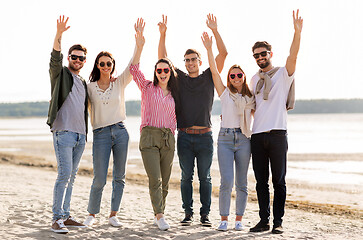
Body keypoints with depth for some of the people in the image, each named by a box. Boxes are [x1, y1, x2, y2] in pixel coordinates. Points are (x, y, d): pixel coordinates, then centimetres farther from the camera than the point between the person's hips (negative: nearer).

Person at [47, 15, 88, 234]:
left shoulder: (83, 83, 21)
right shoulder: (60, 74, 3)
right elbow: (56, 57, -16)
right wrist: (59, 34, -31)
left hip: (80, 134, 7)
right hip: (63, 132, -6)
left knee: (71, 177, 8)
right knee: (64, 174, -14)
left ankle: (66, 216, 13)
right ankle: (57, 219, -11)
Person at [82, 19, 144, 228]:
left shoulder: (120, 83, 6)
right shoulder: (90, 87, 5)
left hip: (120, 132, 2)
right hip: (100, 134, -2)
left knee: (119, 177, 5)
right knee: (99, 180, -4)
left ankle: (113, 215, 15)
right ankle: (92, 215, 13)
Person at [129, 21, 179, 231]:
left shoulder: (174, 94, 15)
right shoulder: (148, 88, 4)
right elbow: (134, 69, -7)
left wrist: (172, 134, 13)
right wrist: (140, 46, -13)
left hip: (168, 139, 4)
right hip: (149, 136, -4)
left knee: (165, 182, 6)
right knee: (155, 179, -12)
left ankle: (158, 215, 18)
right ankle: (160, 216, -11)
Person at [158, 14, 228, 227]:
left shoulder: (209, 77, 8)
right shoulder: (180, 78, 11)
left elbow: (223, 54, -1)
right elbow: (163, 58, 7)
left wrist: (215, 31, -9)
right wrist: (163, 34, -4)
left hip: (205, 136, -1)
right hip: (184, 136, 1)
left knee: (205, 177, 4)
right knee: (186, 176, 4)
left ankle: (205, 214, 10)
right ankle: (188, 213, 11)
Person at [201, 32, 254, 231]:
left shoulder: (251, 97, 11)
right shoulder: (225, 93, 7)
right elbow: (214, 71, -2)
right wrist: (209, 49, -7)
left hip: (243, 139, 2)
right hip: (225, 138, -2)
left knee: (241, 183, 3)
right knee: (226, 181, -10)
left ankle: (239, 219, 13)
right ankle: (224, 219, 1)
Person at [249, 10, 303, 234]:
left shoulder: (283, 73, 2)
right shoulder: (255, 79, 17)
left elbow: (293, 56, -17)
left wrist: (298, 32, -28)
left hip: (277, 133, -4)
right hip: (257, 134, 4)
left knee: (279, 181, -1)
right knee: (261, 181, 6)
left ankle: (278, 222, 5)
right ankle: (264, 220, 13)